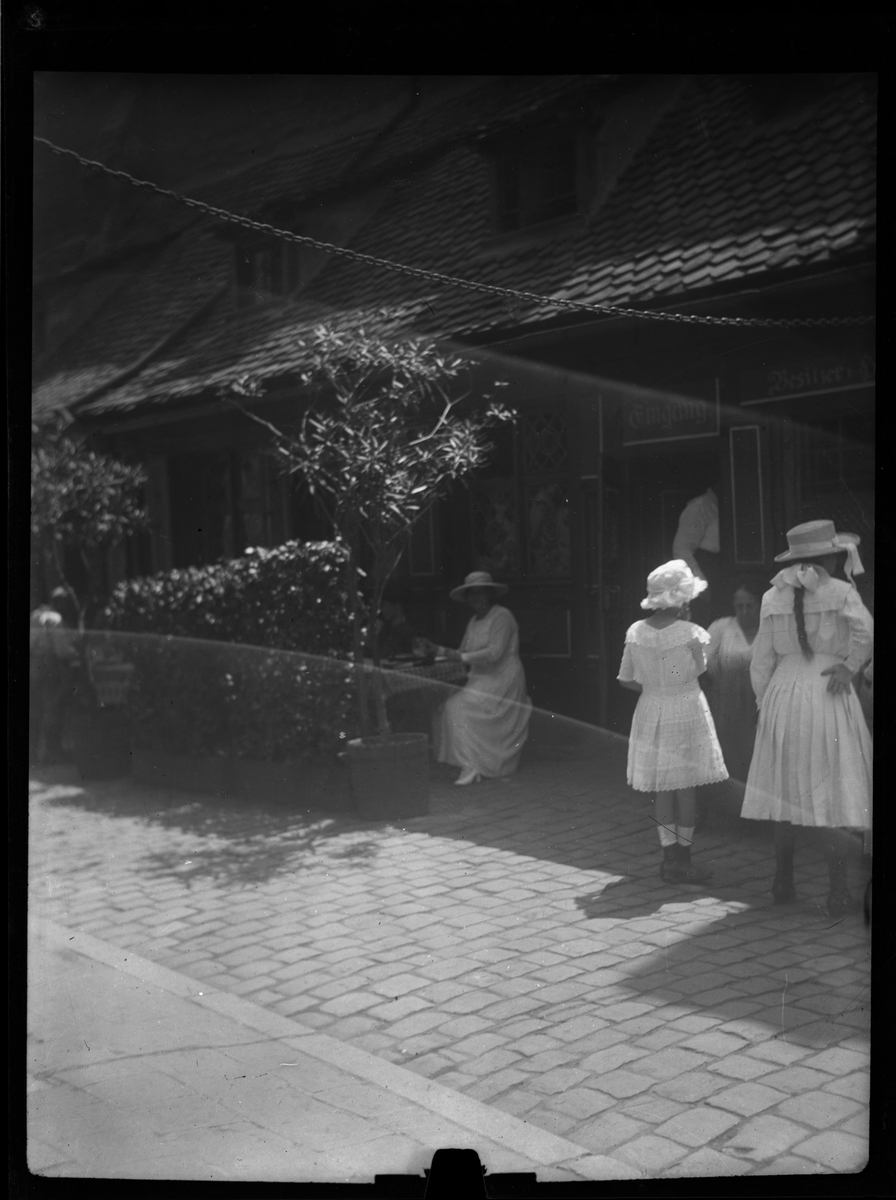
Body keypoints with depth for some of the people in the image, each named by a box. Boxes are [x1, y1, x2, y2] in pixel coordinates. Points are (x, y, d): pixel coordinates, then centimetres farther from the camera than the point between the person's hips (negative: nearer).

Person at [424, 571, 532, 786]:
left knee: (459, 709, -22)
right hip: (481, 680, 8)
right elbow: (463, 653, 13)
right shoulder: (474, 621, 15)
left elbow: (494, 653, -21)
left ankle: (472, 765, -18)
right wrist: (438, 649, 1)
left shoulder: (502, 617, -11)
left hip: (501, 681, -8)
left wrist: (461, 656, -20)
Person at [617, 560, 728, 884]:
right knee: (686, 789, 6)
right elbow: (700, 671, 2)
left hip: (651, 711, 4)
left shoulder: (636, 632, -5)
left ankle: (670, 858, 14)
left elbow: (626, 679, 1)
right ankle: (683, 861, 11)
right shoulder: (691, 633, -15)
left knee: (662, 789, 11)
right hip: (686, 710, -4)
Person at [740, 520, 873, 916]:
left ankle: (783, 883, 18)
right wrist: (849, 665, -8)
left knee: (786, 790, 13)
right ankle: (837, 892, 3)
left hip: (784, 696, 4)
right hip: (828, 699, -4)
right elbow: (865, 631, -24)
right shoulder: (840, 591, -5)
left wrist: (765, 706, 16)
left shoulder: (772, 597, 7)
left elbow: (762, 660, 8)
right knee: (832, 793, 1)